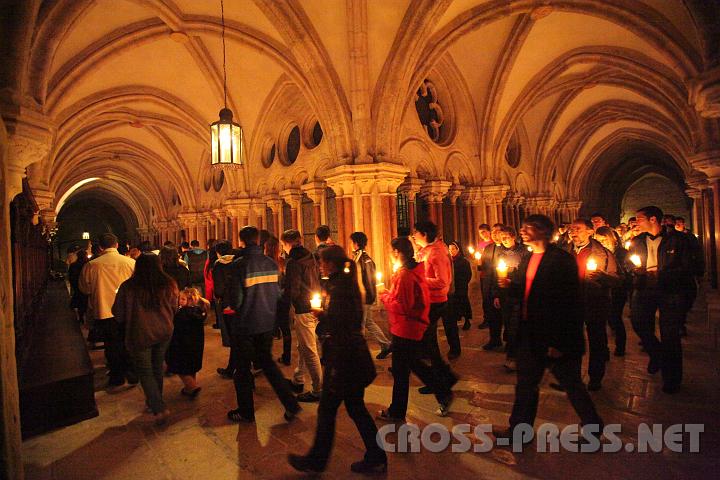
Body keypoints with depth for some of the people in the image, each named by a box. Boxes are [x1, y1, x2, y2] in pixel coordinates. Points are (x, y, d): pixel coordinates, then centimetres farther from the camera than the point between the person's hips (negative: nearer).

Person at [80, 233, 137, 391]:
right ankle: (132, 375, 26)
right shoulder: (130, 262, -10)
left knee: (112, 347, 13)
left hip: (104, 312, -1)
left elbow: (84, 288, 3)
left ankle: (116, 380, 24)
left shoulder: (91, 265, -12)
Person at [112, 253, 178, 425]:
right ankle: (155, 400, 36)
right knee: (157, 367, 20)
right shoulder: (168, 285, -6)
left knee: (145, 373, 8)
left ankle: (159, 408, -3)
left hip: (140, 335, -3)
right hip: (164, 332, 3)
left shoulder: (128, 287, -14)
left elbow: (118, 314, -4)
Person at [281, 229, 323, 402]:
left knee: (309, 351, -1)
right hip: (315, 306, 9)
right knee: (303, 347, 22)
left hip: (303, 309, -9)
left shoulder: (293, 262, -15)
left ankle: (318, 390, 7)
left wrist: (282, 298, 2)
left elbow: (291, 290, -18)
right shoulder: (311, 257, 9)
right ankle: (298, 381, 36)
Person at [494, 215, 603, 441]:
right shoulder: (527, 259, 9)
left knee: (572, 385, 12)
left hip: (555, 338, -7)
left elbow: (569, 302, -19)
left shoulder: (562, 259, -15)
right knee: (526, 383, 17)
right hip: (530, 335, 8)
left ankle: (593, 427, 35)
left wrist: (560, 342, -21)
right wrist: (510, 284, -6)